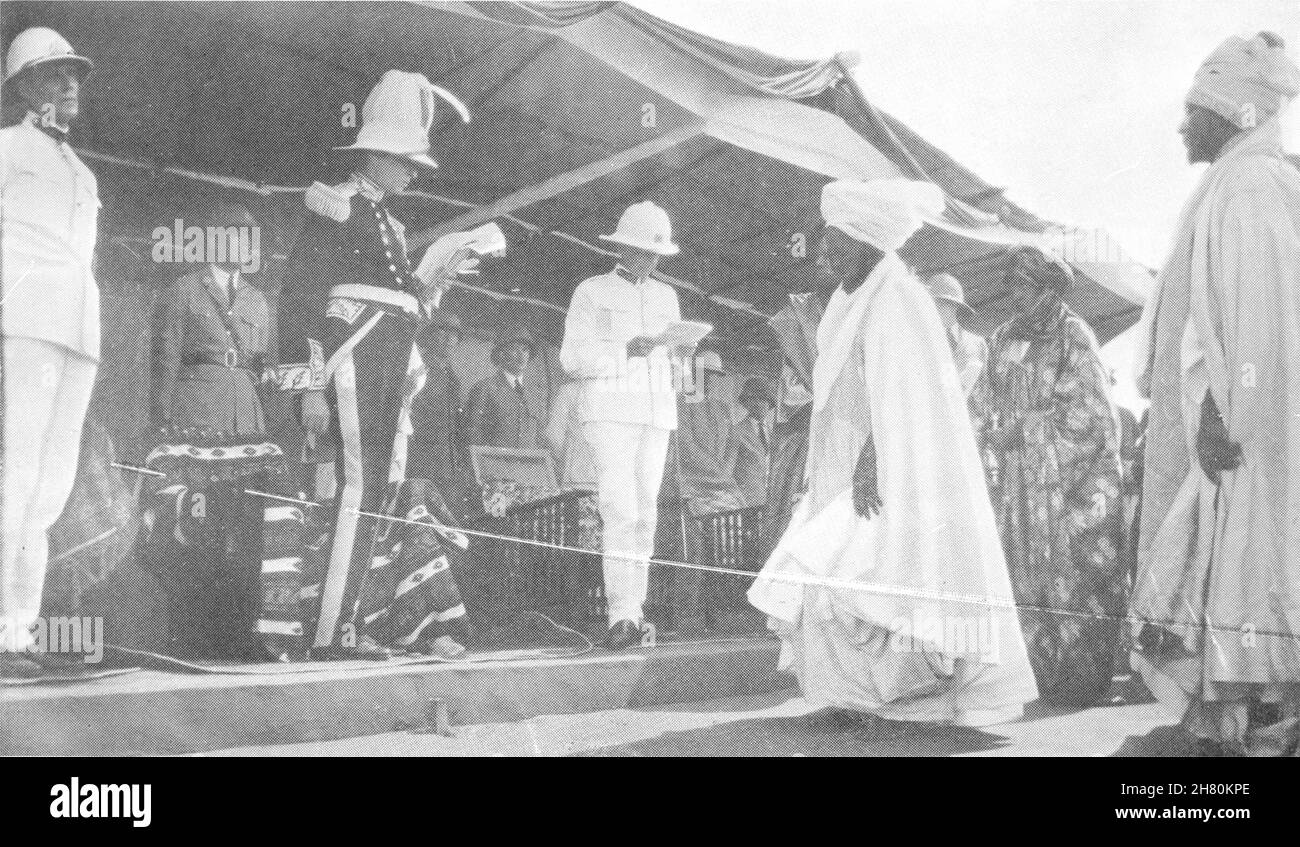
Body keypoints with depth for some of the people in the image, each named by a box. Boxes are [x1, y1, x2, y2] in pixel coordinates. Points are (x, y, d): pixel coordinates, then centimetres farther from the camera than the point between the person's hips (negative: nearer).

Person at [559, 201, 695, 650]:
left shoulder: (665, 296, 21)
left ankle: (632, 610, 5)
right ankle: (622, 615, -20)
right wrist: (625, 351, -14)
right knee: (621, 512, -17)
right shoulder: (591, 292, 6)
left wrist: (685, 342, -3)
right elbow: (572, 357, -1)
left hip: (657, 415, 5)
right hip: (609, 413, -5)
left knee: (645, 514, 0)